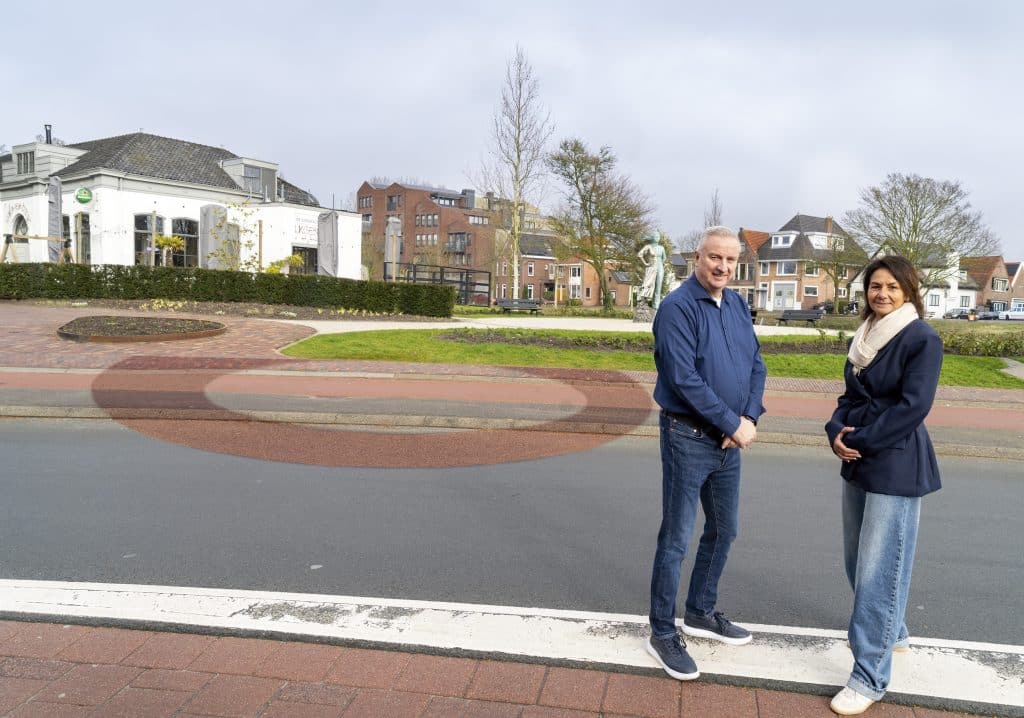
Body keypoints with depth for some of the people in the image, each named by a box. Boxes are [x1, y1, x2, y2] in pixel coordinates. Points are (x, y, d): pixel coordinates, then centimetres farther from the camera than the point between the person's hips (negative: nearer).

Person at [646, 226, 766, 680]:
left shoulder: (737, 304, 8)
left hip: (729, 439, 8)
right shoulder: (677, 307, -16)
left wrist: (750, 418, -8)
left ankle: (701, 613, 37)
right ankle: (662, 634, 15)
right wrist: (733, 424, -16)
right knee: (676, 538, 1)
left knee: (724, 531, 19)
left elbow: (756, 364, 8)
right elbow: (684, 379, -22)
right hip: (689, 437, -8)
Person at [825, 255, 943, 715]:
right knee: (857, 559, 18)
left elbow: (913, 406, -18)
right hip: (859, 461, 8)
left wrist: (859, 440, -16)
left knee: (878, 569, -5)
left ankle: (869, 678, 5)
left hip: (895, 466, -8)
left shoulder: (922, 339, -11)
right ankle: (892, 633, 41)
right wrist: (836, 431, -6)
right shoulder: (865, 337, 10)